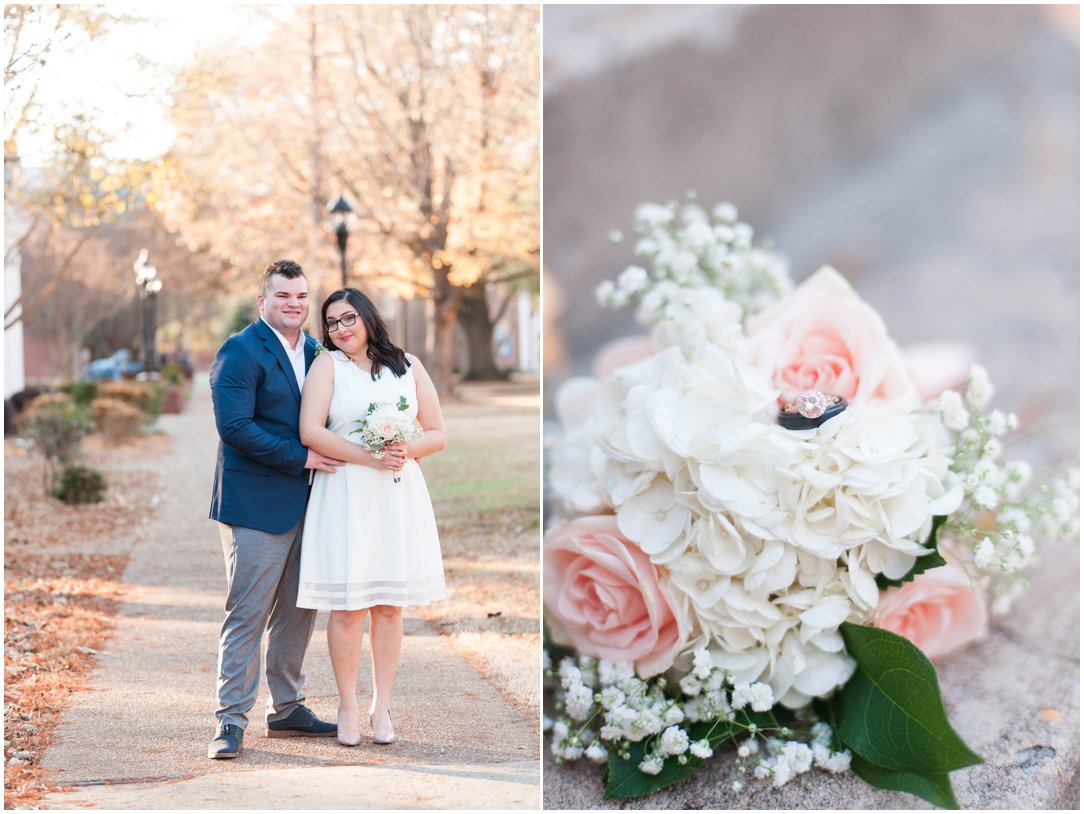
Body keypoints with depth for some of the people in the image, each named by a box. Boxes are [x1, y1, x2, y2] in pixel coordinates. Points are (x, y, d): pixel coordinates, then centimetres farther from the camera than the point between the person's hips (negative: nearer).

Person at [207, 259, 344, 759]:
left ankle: (286, 709, 23)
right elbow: (235, 426, -19)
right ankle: (231, 721, 0)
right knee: (248, 614, -6)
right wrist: (301, 457, -16)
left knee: (299, 610, 13)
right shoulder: (240, 352, -9)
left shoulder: (315, 352, 14)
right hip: (256, 503, -8)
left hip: (304, 503, 8)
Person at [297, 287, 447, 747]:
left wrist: (406, 450, -10)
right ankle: (348, 708, 6)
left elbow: (437, 434, 11)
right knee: (348, 605, -3)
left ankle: (381, 707, 11)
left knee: (389, 605, 4)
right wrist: (368, 457, -15)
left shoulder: (407, 366, 12)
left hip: (399, 493, 2)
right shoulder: (327, 364, 5)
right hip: (345, 495, -2)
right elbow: (310, 432, -7)